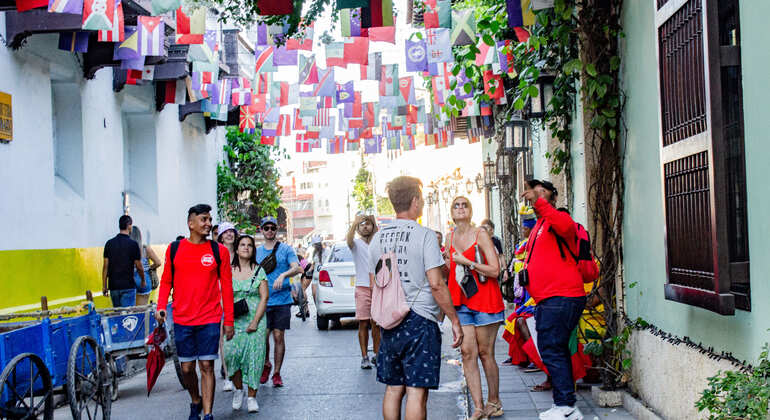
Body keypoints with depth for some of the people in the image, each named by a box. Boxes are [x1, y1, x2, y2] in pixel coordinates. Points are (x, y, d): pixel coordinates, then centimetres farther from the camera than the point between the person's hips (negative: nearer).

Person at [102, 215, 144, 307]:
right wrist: (143, 280, 14)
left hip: (113, 286, 4)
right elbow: (139, 267, -3)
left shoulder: (109, 243, 4)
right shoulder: (133, 244, -8)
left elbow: (105, 266, 4)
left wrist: (104, 286, 9)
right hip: (128, 286, -4)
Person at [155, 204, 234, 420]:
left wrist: (229, 321, 1)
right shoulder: (175, 248, 4)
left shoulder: (219, 251, 1)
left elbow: (226, 287, 3)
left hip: (210, 320, -2)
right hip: (182, 320, 2)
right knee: (187, 368, 9)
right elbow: (166, 281, 12)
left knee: (207, 366, -4)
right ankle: (196, 402, 34)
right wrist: (161, 306, -4)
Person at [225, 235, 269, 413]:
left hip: (256, 320, -1)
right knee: (231, 353, -14)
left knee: (254, 357, -4)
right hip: (235, 321, 1)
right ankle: (238, 389, 7)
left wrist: (255, 321, -9)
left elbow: (264, 297, 0)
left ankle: (252, 397, 5)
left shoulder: (259, 271, 4)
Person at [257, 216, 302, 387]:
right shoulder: (256, 251, 13)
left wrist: (283, 275, -28)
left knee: (278, 336, -1)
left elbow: (296, 268, -10)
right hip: (262, 301, 2)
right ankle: (266, 365, 25)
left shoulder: (286, 249, 4)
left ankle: (277, 373, 8)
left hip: (281, 299, -2)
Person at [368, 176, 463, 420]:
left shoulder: (378, 238, 9)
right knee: (416, 391, -5)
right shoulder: (424, 235, -9)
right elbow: (436, 284, -13)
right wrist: (454, 320, -6)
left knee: (393, 389, 12)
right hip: (419, 320, -6)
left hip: (389, 324, 6)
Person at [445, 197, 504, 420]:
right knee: (467, 352, -4)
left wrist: (466, 261, -15)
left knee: (485, 353, 1)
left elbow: (494, 270, -13)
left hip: (484, 299, -5)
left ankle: (494, 402, 17)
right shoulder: (451, 238, 11)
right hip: (461, 301, 5)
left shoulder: (480, 235, -6)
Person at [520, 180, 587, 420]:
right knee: (557, 351, 13)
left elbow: (565, 227, -32)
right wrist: (526, 273, 21)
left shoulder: (557, 219, -6)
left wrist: (539, 202, -34)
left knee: (551, 350, -12)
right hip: (548, 300, 11)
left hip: (561, 297, -11)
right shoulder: (538, 227, 25)